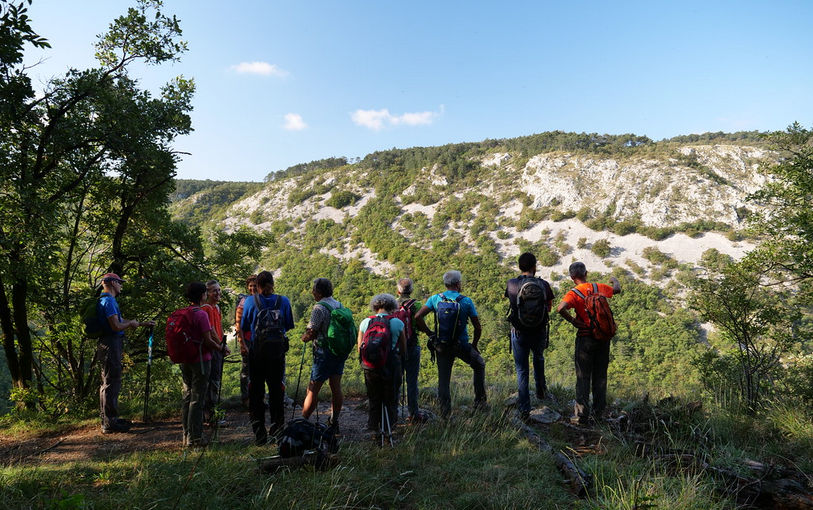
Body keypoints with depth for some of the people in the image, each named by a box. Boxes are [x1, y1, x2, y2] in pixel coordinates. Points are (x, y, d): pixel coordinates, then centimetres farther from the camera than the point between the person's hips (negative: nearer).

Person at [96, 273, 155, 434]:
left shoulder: (105, 300, 18)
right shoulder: (109, 301, -16)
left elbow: (120, 321, 27)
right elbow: (117, 326, -24)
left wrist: (143, 324, 29)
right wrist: (131, 323, -5)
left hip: (109, 345, 11)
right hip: (111, 344, -11)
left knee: (108, 383, 17)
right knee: (112, 383, -6)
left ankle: (108, 419, 28)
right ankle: (110, 423, -1)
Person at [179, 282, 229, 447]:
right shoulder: (201, 314, -16)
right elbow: (208, 341, -18)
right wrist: (222, 348, -2)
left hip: (185, 360, 8)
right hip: (200, 360, -7)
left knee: (187, 397, 14)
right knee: (197, 399, -1)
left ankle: (186, 436, 21)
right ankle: (194, 438, 3)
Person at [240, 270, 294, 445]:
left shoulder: (250, 301, -4)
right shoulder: (283, 301, -2)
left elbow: (244, 327, 2)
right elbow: (289, 325, 6)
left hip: (256, 350, -1)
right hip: (278, 350, 1)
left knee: (256, 391, 8)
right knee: (277, 390, 13)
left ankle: (260, 434, 10)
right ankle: (277, 429, 19)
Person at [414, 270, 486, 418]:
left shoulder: (435, 299, -1)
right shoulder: (466, 301, -6)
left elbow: (418, 317, -10)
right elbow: (478, 328, -5)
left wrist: (430, 333, 0)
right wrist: (474, 346, 10)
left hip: (441, 345, 2)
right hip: (461, 346, -1)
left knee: (443, 380, 11)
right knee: (479, 365, 25)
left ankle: (445, 413, 10)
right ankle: (480, 401, 26)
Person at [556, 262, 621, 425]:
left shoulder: (574, 293, -12)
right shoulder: (600, 287, 2)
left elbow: (560, 308, -31)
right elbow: (617, 290, 24)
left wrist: (572, 320, -14)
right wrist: (615, 280, 45)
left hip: (585, 337, -4)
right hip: (603, 336, 4)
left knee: (583, 376, 2)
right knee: (600, 375, 14)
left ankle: (582, 415, 3)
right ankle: (598, 411, 23)